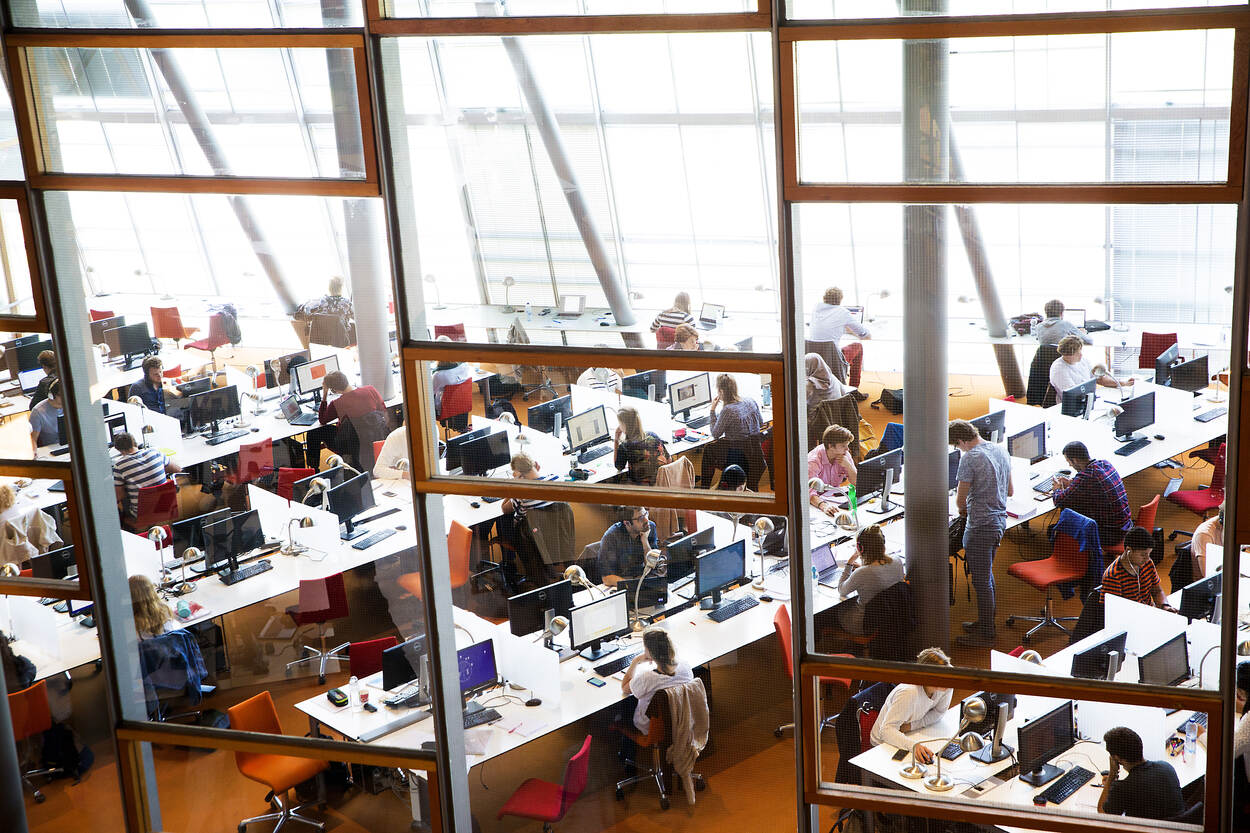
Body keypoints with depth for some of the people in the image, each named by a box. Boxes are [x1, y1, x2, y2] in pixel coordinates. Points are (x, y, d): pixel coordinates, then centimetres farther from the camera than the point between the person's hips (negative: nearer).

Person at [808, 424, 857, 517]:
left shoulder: (845, 455, -6)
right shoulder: (814, 460, -24)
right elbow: (810, 492, -36)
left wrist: (848, 466, -19)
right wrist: (824, 506, -55)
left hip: (833, 498, 5)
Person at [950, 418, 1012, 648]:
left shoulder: (970, 458, -19)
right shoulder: (1001, 450, 7)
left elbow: (960, 500, -15)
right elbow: (1009, 491, 16)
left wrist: (963, 509, 7)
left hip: (980, 526, -9)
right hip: (1000, 520, 9)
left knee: (981, 581, 1)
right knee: (987, 575, 23)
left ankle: (986, 634, 9)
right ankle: (986, 622, 35)